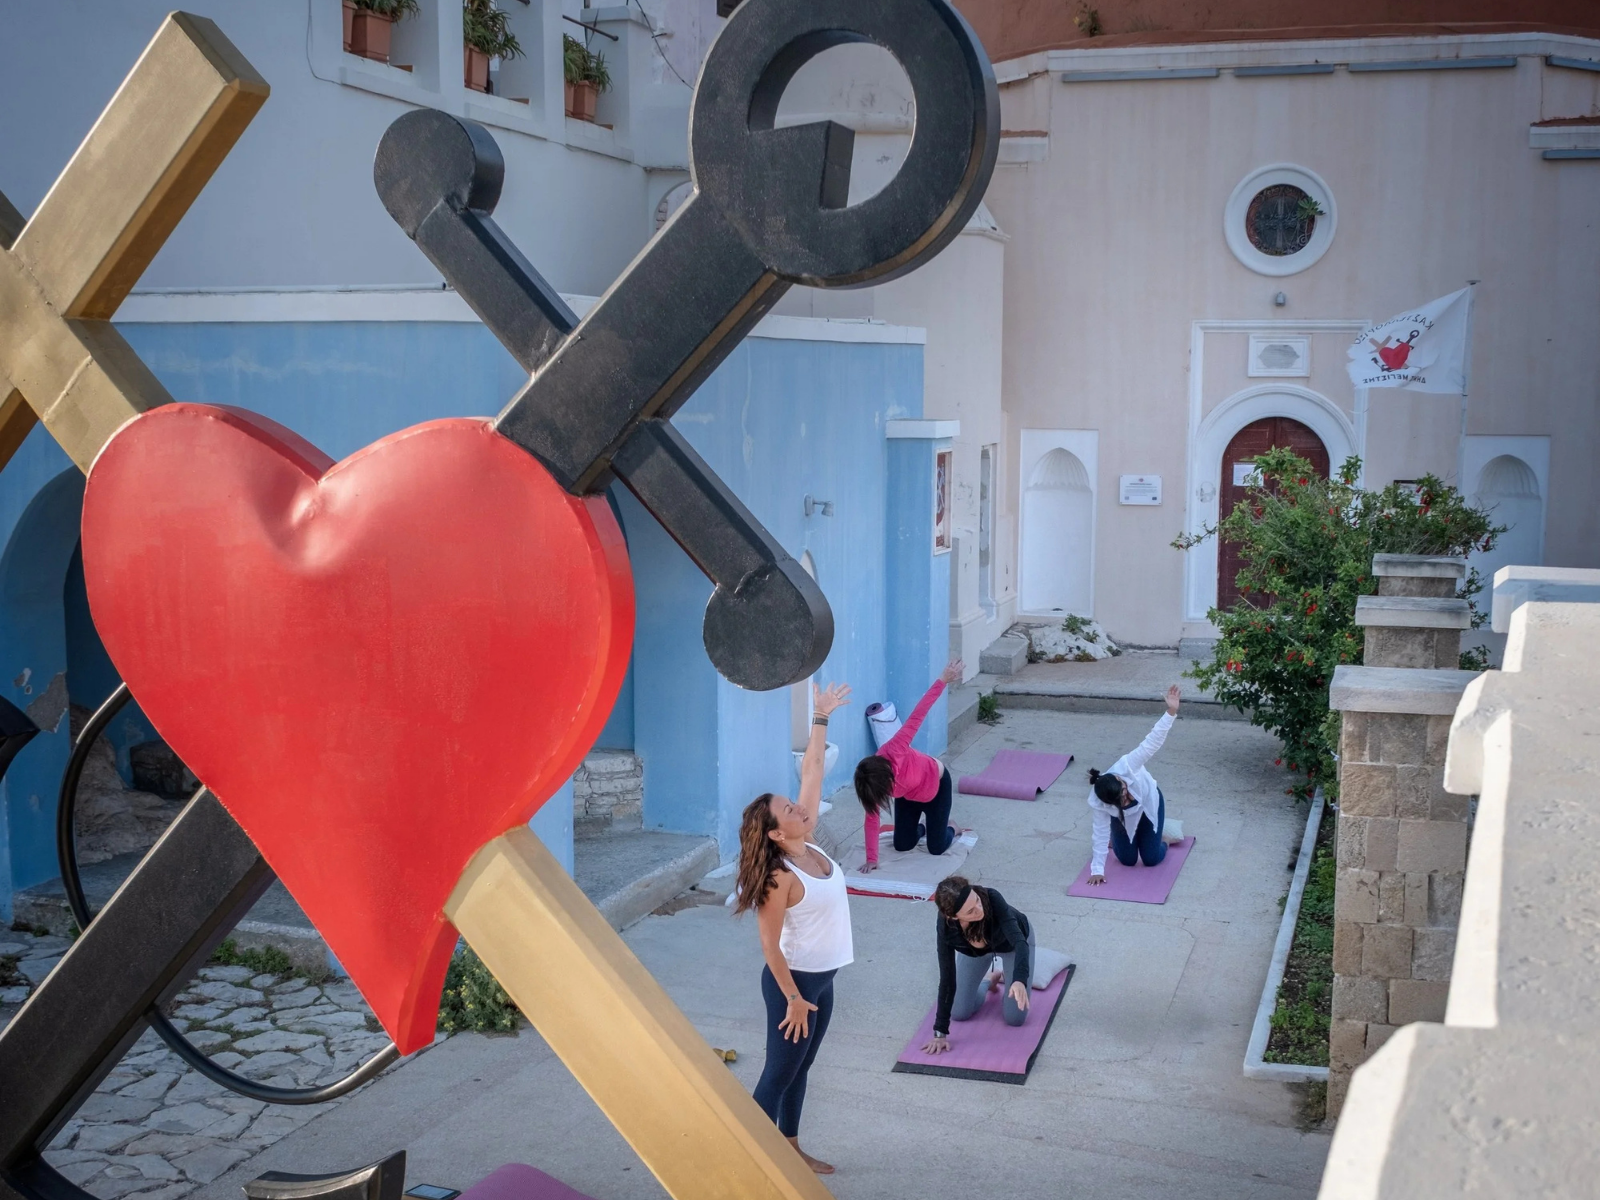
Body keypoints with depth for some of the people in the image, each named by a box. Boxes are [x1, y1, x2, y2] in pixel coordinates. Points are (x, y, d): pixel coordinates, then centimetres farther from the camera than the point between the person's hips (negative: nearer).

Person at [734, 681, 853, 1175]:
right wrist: (793, 999, -17)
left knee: (801, 1067, 20)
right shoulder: (780, 878, -25)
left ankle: (790, 1148, 34)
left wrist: (822, 718, 0)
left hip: (822, 977, 8)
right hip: (795, 980, -8)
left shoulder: (808, 847, -4)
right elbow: (771, 945, -20)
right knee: (780, 1071, 3)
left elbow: (811, 772, 0)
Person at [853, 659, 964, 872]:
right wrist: (871, 859, -29)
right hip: (909, 797, 4)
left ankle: (950, 828, 33)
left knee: (936, 848, 0)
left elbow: (917, 716, -42)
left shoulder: (892, 752, -41)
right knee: (902, 846, 7)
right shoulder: (871, 783, -28)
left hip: (936, 784, -3)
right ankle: (920, 825, 36)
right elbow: (872, 818, -23)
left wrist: (943, 680, -44)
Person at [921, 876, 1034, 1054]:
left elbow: (1019, 941, -51)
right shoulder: (946, 925, -37)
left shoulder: (992, 899, -44)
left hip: (1010, 941, -1)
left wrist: (1019, 980, -70)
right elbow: (947, 975, -30)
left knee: (1014, 1018, -5)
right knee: (959, 1013, 1)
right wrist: (940, 1032, -30)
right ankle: (988, 980, 28)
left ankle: (1006, 976, 25)